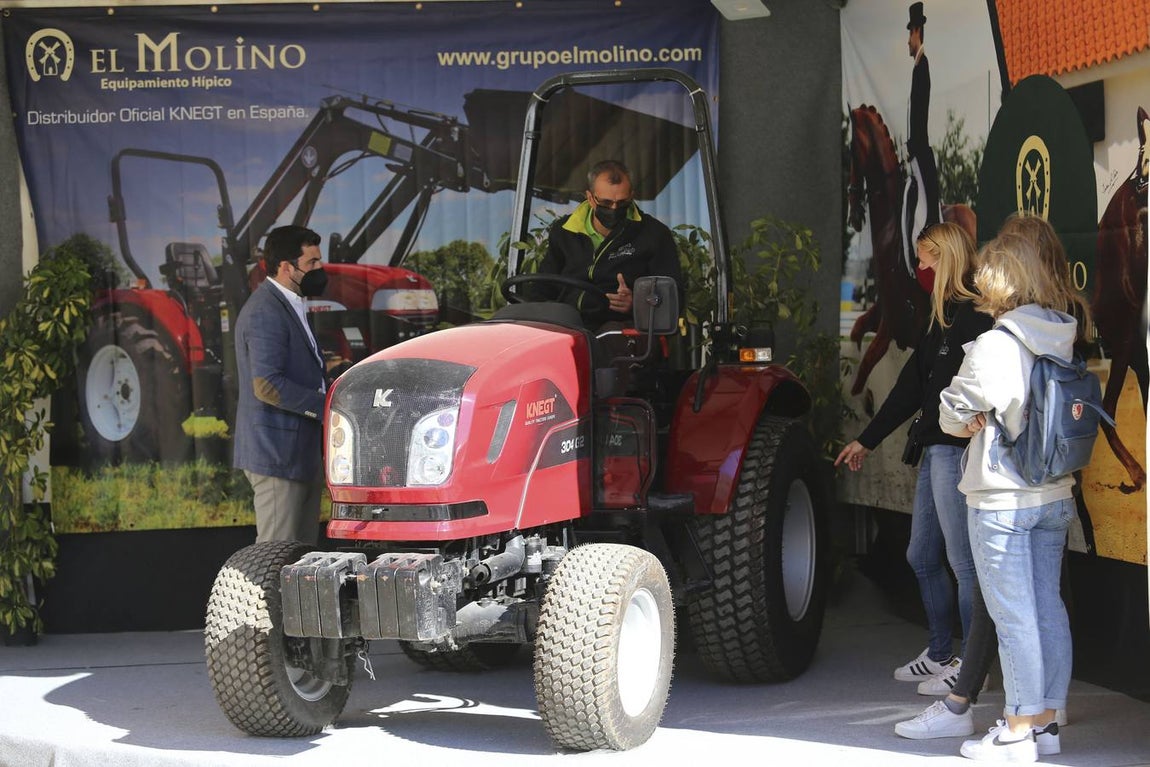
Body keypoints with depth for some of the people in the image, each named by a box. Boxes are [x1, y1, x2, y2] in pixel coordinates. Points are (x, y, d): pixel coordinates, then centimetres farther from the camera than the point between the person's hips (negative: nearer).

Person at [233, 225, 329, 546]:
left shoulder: (289, 306, 18)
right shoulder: (266, 312, -15)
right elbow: (267, 384, -24)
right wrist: (325, 406, -20)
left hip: (301, 455, 10)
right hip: (277, 456, -10)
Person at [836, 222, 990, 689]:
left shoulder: (974, 316, -12)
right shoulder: (944, 317, 18)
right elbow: (913, 385, 23)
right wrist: (866, 441, 25)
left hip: (958, 452, -10)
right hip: (936, 450, 10)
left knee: (963, 562, -3)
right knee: (921, 557, 16)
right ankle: (940, 655, 26)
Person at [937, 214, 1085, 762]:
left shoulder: (995, 346, -17)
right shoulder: (1067, 339, 2)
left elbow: (953, 418, -11)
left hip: (1002, 500, -7)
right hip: (1055, 494, 7)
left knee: (1013, 616, 0)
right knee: (1048, 609, 12)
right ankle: (1046, 721, 21)